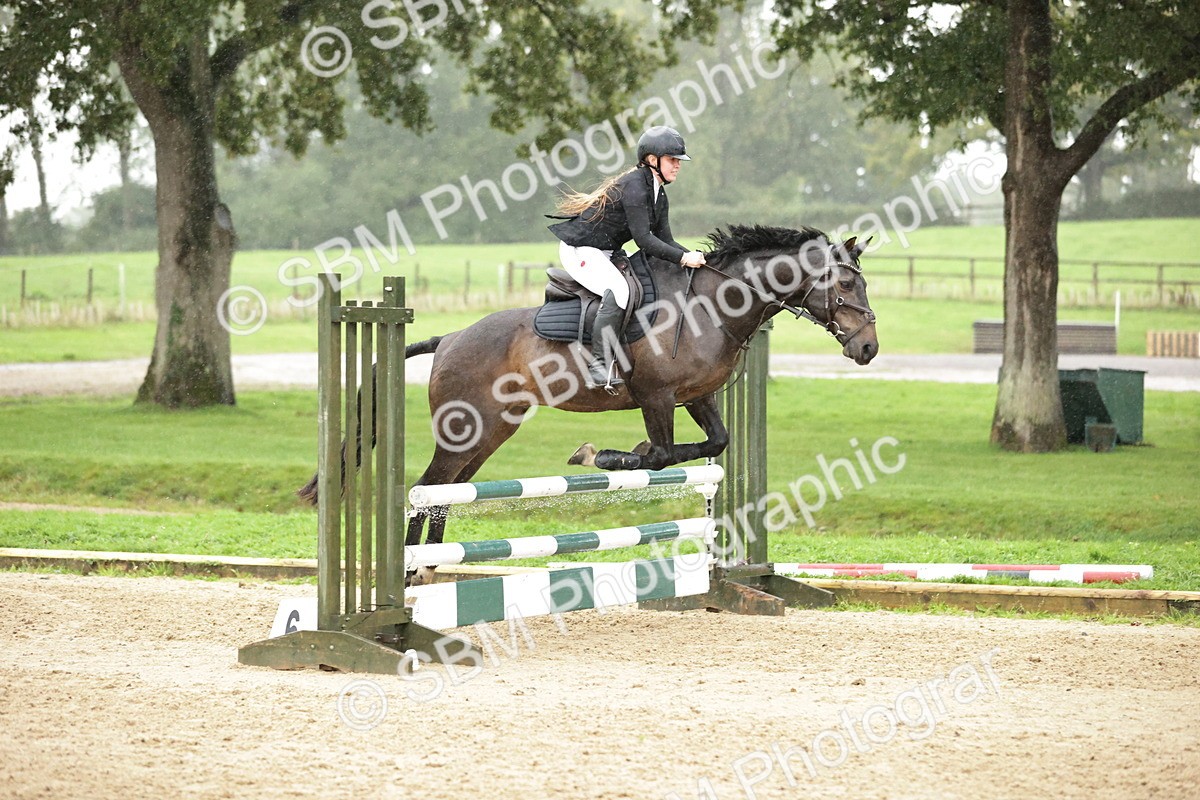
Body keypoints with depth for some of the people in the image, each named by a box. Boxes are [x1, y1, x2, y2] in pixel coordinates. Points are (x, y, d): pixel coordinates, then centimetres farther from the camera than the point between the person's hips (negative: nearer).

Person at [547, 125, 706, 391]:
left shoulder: (658, 194, 9)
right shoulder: (634, 185, -21)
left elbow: (665, 240, 7)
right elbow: (643, 239, -26)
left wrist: (694, 256, -9)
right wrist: (683, 258, -27)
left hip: (607, 254, 11)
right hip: (579, 250, -11)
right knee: (617, 292, -32)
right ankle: (598, 365, -32)